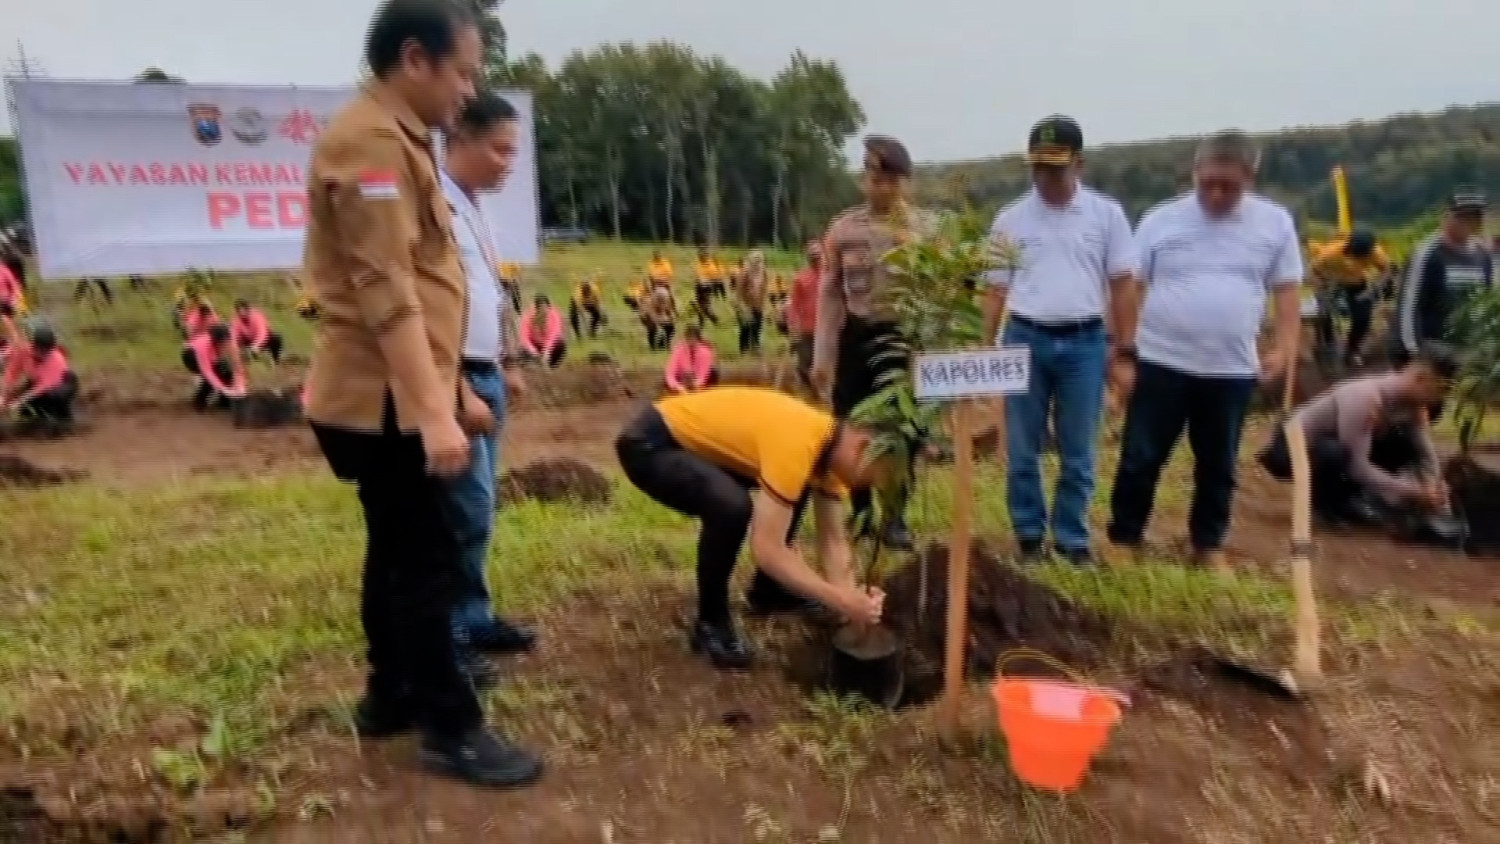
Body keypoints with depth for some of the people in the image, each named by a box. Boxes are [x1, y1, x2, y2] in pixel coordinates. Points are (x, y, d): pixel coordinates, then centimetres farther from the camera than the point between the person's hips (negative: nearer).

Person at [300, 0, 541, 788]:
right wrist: (434, 411, -28)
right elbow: (386, 295, -24)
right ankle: (450, 729, 9)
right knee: (429, 563, -3)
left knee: (398, 551, 18)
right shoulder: (370, 141, -16)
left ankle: (391, 695, 32)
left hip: (400, 395, 10)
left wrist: (456, 390, 20)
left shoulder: (399, 140, 18)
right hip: (384, 400, -10)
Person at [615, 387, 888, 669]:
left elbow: (833, 540, 3)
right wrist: (841, 600, -29)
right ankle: (710, 624, -9)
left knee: (794, 488, 14)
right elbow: (767, 549, -33)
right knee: (732, 507, -32)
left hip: (695, 440, 9)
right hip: (649, 445, -9)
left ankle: (768, 589, 27)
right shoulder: (796, 445, -31)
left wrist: (851, 599, -8)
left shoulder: (833, 444, -3)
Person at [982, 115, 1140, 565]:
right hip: (1025, 339, 1)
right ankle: (1029, 536, 21)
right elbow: (996, 292, 6)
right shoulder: (1010, 219, 4)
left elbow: (1123, 286, 3)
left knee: (1078, 453, 7)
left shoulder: (1106, 214, 2)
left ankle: (1072, 539, 21)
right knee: (1022, 451, 6)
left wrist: (1124, 353, -1)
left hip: (1084, 342, 0)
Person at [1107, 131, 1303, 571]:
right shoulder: (1160, 220, -1)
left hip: (1232, 369, 2)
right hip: (1162, 363, -2)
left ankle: (1208, 543, 28)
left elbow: (1287, 289, 7)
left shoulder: (1274, 222, 4)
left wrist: (1285, 347, -5)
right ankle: (1124, 537, 19)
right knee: (1140, 459, 4)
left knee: (1218, 466, 13)